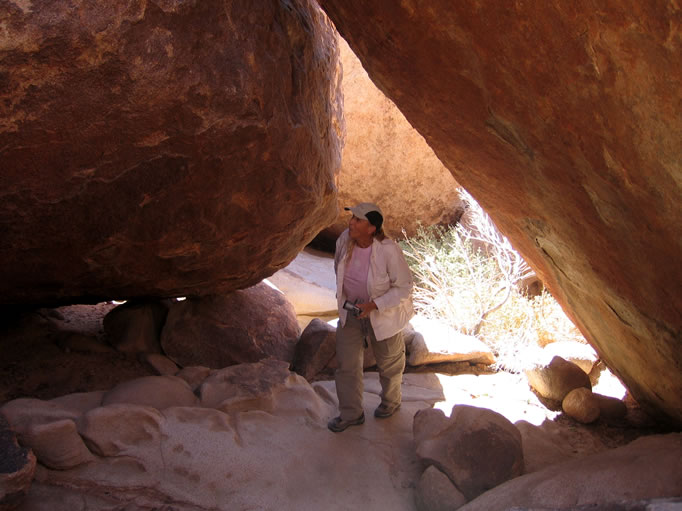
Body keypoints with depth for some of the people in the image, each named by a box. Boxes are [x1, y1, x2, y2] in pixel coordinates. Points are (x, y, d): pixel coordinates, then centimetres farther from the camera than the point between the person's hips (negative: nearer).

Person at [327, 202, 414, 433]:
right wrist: (342, 293, 13)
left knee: (388, 361, 20)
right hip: (351, 310, 4)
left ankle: (391, 401, 48)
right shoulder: (344, 239, -16)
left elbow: (404, 288, -23)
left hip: (384, 312, -4)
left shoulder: (389, 251, -32)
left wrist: (373, 305, -29)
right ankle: (351, 413, 27)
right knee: (346, 364, 8)